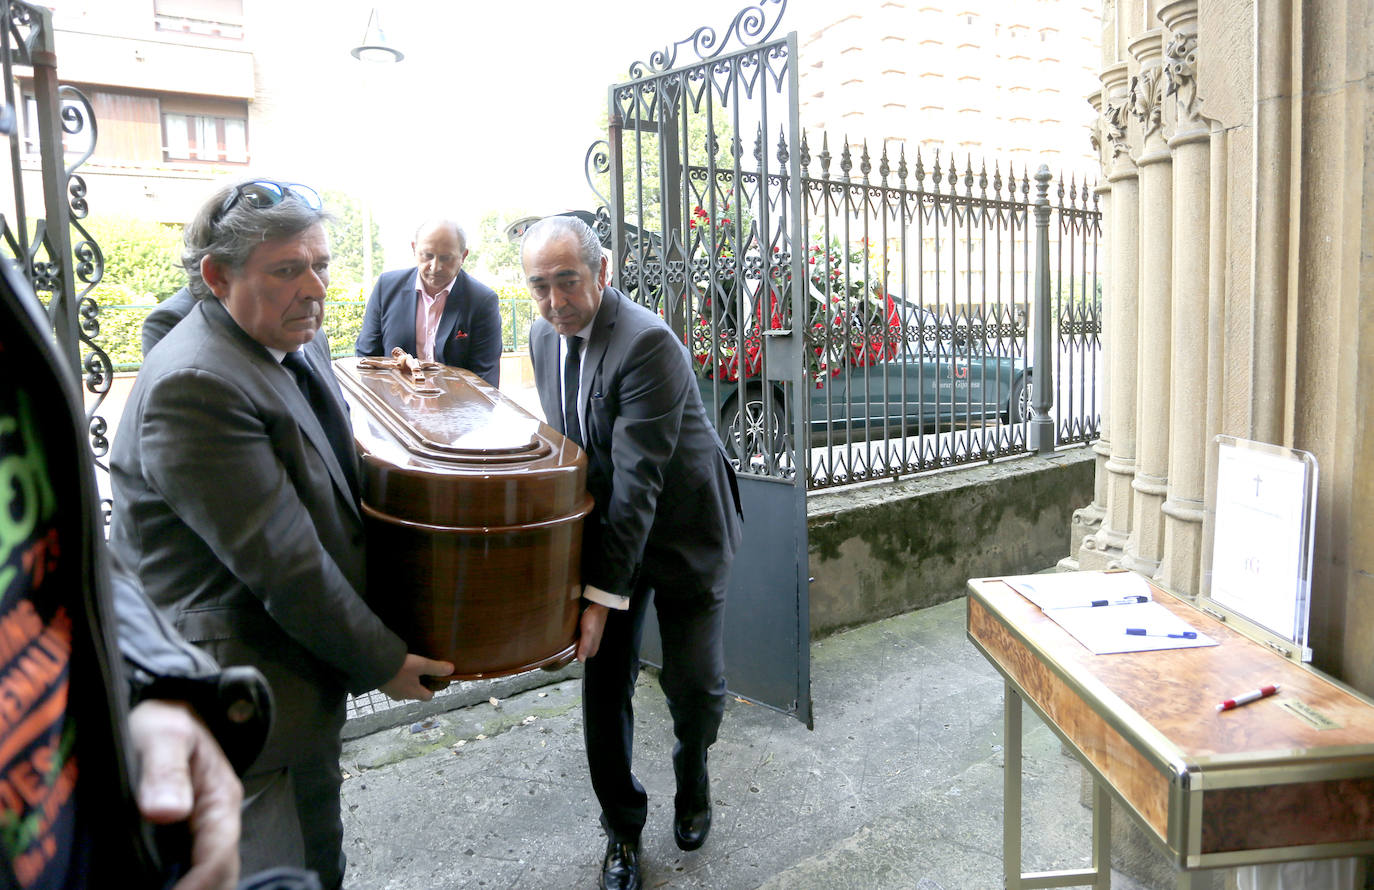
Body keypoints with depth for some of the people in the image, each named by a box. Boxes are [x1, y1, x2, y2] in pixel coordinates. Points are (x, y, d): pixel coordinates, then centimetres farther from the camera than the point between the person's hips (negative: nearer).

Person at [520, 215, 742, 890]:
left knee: (695, 683, 0)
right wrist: (570, 548, 7)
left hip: (682, 530, -5)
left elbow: (637, 480, -29)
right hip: (602, 525, 6)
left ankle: (691, 779, 35)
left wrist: (604, 593, -29)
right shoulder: (544, 335, -1)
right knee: (603, 683, 5)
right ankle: (622, 829, 26)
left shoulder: (647, 343, -26)